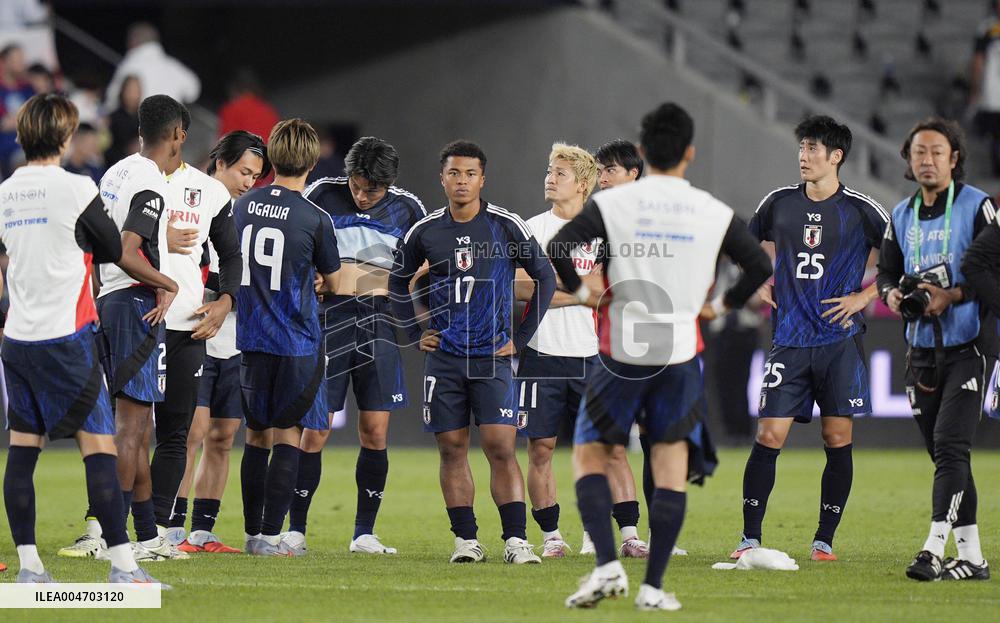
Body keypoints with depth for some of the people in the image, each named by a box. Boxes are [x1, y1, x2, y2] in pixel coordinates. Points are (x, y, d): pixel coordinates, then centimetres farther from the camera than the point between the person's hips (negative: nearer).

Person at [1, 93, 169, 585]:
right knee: (99, 446, -6)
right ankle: (122, 565, -11)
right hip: (65, 337, -6)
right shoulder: (75, 190, -10)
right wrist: (168, 284, 15)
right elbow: (119, 253, 0)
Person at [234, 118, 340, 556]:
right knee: (288, 435, 2)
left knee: (256, 434, 14)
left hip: (250, 336, 4)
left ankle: (253, 532, 16)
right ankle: (270, 535, -3)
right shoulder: (314, 219, -11)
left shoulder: (243, 206, 2)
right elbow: (332, 282, 2)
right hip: (297, 340, -4)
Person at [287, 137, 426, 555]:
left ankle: (364, 533, 7)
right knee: (315, 429, -5)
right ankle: (295, 529, 2)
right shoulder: (323, 195, 3)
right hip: (329, 316, -2)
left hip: (379, 318, 2)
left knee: (375, 431, -1)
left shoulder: (406, 208, 7)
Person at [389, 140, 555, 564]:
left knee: (501, 447, -10)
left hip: (492, 356, -2)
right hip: (444, 356, 3)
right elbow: (398, 283, 20)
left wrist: (521, 338, 1)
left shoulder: (506, 226, -3)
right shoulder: (424, 232, 4)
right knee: (452, 449, 2)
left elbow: (545, 278, 4)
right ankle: (466, 540, 8)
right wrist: (415, 333, 10)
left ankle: (516, 540, -10)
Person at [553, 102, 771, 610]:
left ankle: (607, 565, -8)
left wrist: (582, 291, 2)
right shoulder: (715, 214, 0)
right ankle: (653, 587, 3)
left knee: (588, 455, 10)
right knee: (671, 467, 8)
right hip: (681, 351, 1)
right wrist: (724, 304, 21)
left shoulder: (610, 204, -6)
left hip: (621, 353, -1)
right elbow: (761, 268, 5)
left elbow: (558, 249, -15)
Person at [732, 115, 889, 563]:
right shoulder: (779, 203, 7)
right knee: (769, 436, -5)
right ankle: (749, 539, -2)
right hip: (790, 339, 2)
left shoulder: (862, 210, -2)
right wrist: (758, 284, 9)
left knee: (838, 440, -1)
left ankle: (824, 540, 8)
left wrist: (864, 296, -4)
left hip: (841, 341, -2)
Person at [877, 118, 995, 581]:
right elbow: (886, 272, 21)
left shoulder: (977, 207, -6)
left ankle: (934, 549, -21)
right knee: (944, 454, 8)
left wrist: (952, 296, -20)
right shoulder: (902, 215, 13)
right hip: (922, 348, 7)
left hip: (967, 347, -6)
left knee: (950, 446, -16)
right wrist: (892, 295, -1)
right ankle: (971, 557, 13)